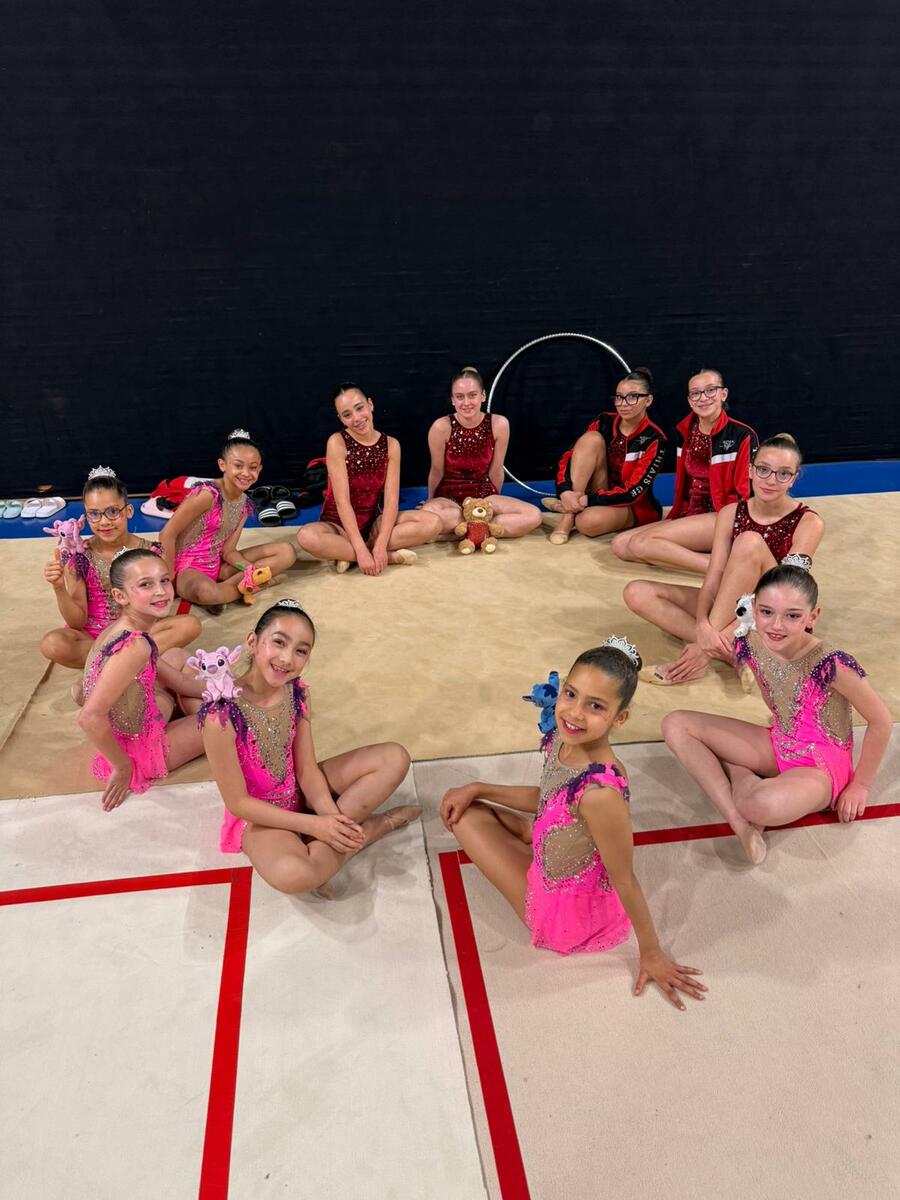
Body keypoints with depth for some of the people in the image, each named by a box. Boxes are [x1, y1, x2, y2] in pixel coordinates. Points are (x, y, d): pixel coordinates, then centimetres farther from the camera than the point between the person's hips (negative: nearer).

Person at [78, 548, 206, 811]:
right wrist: (123, 767, -23)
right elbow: (90, 718, -37)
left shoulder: (120, 627, -6)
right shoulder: (136, 645, -32)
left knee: (177, 656, 21)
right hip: (137, 752, -8)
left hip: (125, 730, 8)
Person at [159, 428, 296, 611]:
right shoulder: (207, 493, -20)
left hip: (218, 566, 8)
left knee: (287, 551, -1)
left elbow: (228, 551, 1)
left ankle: (229, 583, -15)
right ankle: (243, 585, -12)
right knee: (205, 591, -44)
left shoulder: (245, 504, 2)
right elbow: (167, 535, -19)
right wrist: (170, 579, -17)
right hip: (187, 568, -7)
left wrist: (252, 570, -17)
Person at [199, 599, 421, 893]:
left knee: (394, 757, -5)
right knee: (292, 874, -38)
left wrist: (331, 818, -23)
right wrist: (314, 825, -22)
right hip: (259, 815, -5)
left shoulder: (296, 692, -10)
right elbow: (237, 802, -21)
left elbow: (307, 770, -5)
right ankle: (370, 827, -10)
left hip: (300, 793, 6)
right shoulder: (221, 714, -28)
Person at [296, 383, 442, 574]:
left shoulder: (391, 445, -4)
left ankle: (348, 554, -19)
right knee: (306, 536, -37)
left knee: (433, 523, -19)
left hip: (374, 522, 4)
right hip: (338, 524, -3)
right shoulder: (337, 442, -13)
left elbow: (391, 499, -11)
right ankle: (391, 556, -27)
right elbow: (342, 501, -20)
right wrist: (361, 550, -28)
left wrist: (380, 544, -25)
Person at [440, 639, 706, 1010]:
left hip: (570, 914, -7)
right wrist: (476, 790, 4)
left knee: (465, 820, 5)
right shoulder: (563, 737, -17)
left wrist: (652, 954, -10)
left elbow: (624, 881, -25)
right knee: (462, 810, 13)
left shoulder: (600, 793, -40)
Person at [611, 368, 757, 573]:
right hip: (688, 516, 8)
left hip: (722, 519, -8)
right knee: (620, 544, -10)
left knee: (640, 543, -26)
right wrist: (676, 515, 8)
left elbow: (747, 494, -10)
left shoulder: (742, 435, -8)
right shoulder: (684, 431, 11)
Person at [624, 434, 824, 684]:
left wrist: (708, 644, -30)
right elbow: (713, 579, -10)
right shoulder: (730, 513, -2)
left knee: (749, 542, -30)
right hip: (731, 608, 5)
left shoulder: (808, 523, -14)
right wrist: (703, 626, -33)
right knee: (637, 593, -13)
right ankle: (730, 651, -25)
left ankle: (713, 649, -28)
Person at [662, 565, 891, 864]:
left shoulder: (831, 665, -29)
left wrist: (860, 785, -7)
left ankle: (738, 774, -2)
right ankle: (740, 824, -16)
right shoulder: (751, 645, -12)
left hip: (821, 769, -6)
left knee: (762, 805, -40)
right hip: (778, 746, 6)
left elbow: (881, 722, -16)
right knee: (676, 725, -8)